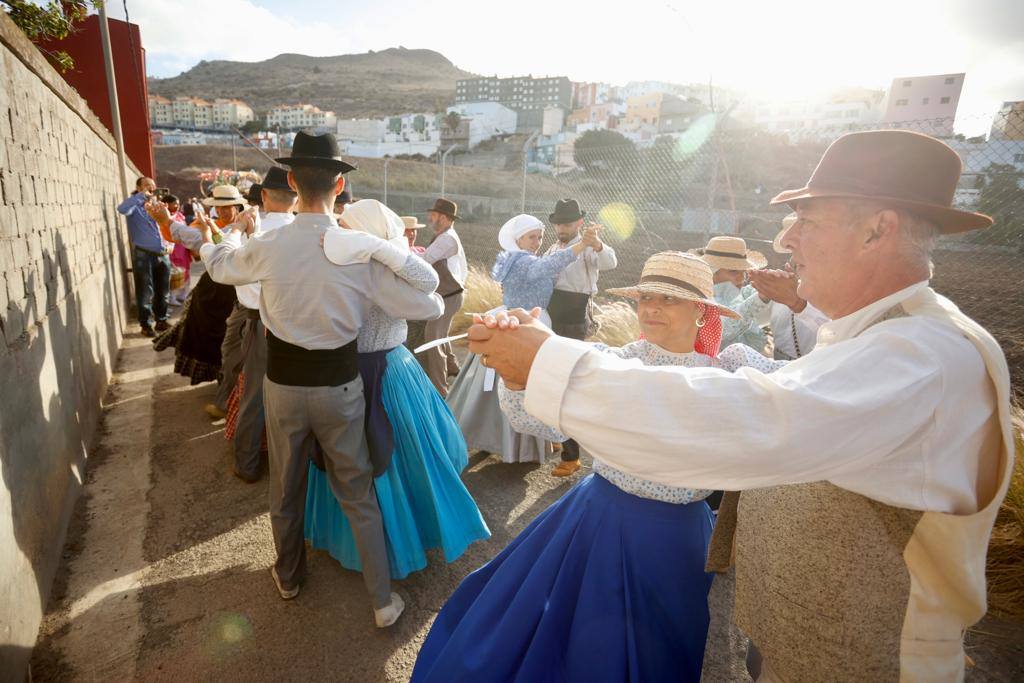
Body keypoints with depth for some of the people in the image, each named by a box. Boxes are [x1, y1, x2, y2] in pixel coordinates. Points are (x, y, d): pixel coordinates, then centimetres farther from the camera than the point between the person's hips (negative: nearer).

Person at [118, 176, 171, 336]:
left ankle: (161, 320, 25)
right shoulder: (135, 206, -3)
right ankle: (146, 324, 9)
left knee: (162, 291, 12)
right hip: (143, 255, -6)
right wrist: (142, 196, -21)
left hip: (162, 255, 6)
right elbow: (122, 209, -26)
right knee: (145, 293, 0)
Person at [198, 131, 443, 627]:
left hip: (283, 385, 1)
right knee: (357, 495, 14)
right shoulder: (362, 250, -17)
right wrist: (405, 263, 8)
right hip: (339, 386, -1)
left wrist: (237, 232, 32)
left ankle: (288, 577, 47)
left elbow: (219, 265, 11)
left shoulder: (267, 247, -12)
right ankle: (382, 600, 24)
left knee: (285, 489, 23)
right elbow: (430, 307, -12)